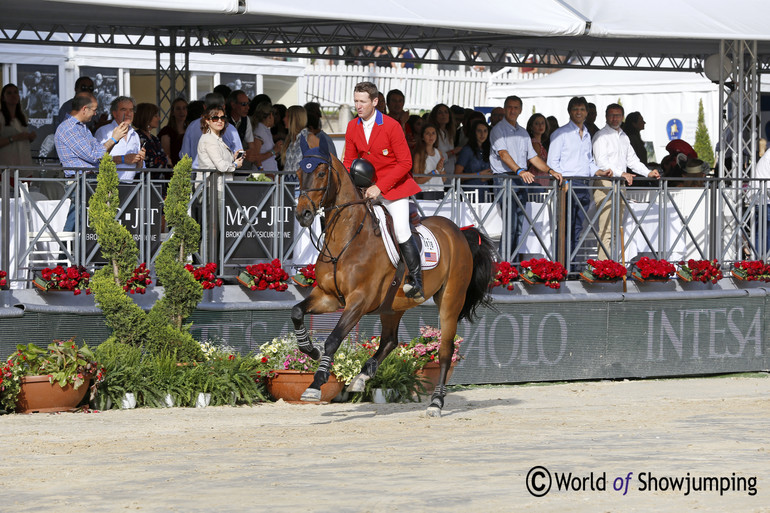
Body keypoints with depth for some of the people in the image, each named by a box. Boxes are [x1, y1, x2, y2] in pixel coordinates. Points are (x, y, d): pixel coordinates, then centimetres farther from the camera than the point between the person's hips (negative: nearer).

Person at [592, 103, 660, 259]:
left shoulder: (624, 137, 20)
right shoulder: (601, 136, -6)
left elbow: (632, 159, 24)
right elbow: (601, 162, -18)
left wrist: (648, 173, 10)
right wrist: (621, 173, -29)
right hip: (605, 184, -8)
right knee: (606, 228, -14)